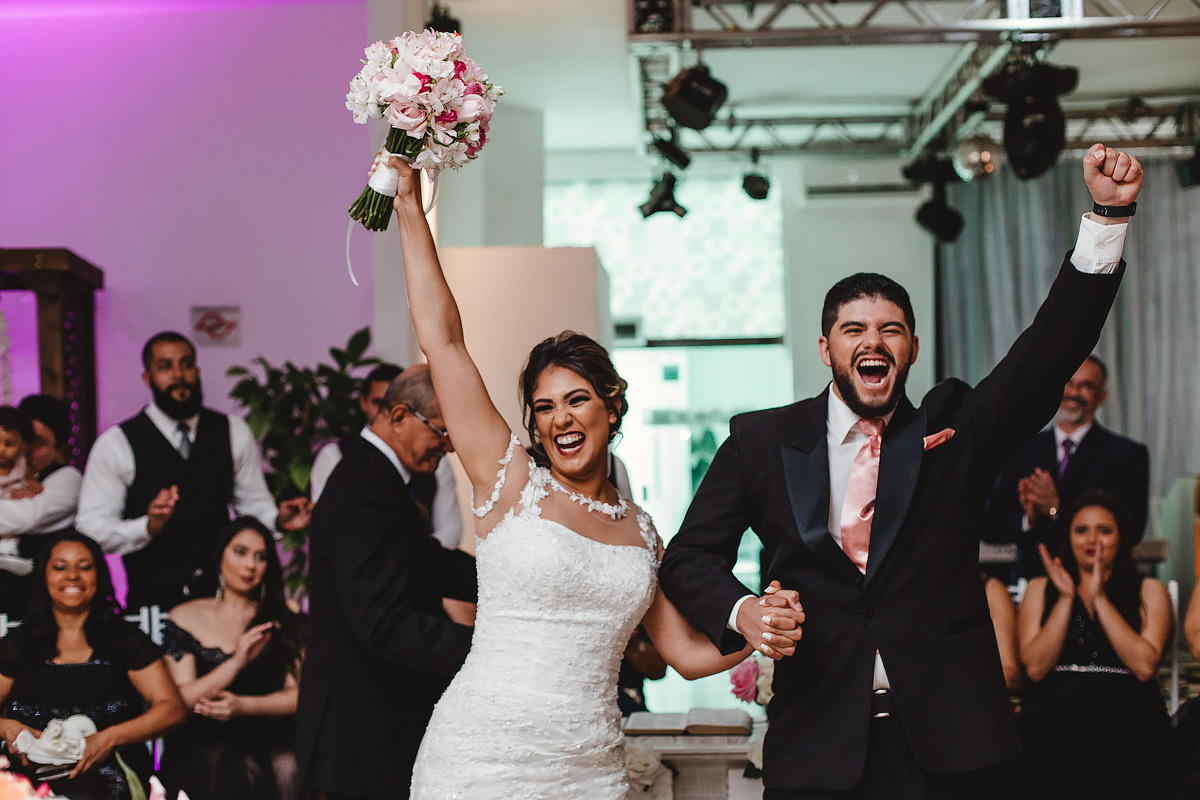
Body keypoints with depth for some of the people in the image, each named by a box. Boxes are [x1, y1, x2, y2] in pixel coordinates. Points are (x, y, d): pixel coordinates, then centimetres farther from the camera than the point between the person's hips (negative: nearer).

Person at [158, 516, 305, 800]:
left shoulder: (283, 620, 13)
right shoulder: (185, 617, 10)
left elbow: (297, 696, 4)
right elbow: (182, 699, -1)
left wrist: (244, 706, -13)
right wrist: (236, 663, -15)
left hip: (269, 742, 2)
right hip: (204, 742, -1)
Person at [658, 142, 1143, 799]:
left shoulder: (954, 430, 7)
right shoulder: (761, 441, 7)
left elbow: (1050, 349, -5)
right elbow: (689, 557, 10)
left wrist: (1108, 214, -15)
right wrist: (741, 612, -12)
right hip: (818, 738, 0)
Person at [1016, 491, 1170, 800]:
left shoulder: (1149, 591, 15)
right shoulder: (1040, 589, 19)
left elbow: (1145, 667, -4)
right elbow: (1035, 668, 3)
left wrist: (1100, 598, -4)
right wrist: (1066, 598, -1)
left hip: (1126, 708, -1)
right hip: (1054, 707, 1)